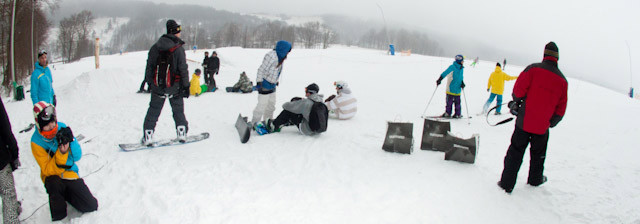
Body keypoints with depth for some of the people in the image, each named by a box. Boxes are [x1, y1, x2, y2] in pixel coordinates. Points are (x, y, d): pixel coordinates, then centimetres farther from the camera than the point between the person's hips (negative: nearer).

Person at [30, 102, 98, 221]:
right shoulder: (36, 141, -14)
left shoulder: (62, 128, -7)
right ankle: (58, 217, -12)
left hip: (70, 174, 2)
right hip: (52, 176, -2)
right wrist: (61, 152, -33)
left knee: (91, 206, -11)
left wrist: (71, 141, -26)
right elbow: (48, 170, -19)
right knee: (55, 184, -40)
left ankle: (66, 195, 20)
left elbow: (77, 156, -7)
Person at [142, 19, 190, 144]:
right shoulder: (178, 49, -11)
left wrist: (150, 82, 17)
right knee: (178, 110, 14)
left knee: (153, 110, 11)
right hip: (174, 87, -3)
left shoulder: (155, 47, 3)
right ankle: (182, 132, 14)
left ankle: (148, 135, 9)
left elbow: (149, 66, 8)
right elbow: (183, 69, -10)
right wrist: (186, 86, -3)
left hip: (157, 86, 3)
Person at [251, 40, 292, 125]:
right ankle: (254, 123, 3)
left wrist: (276, 81, 24)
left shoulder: (280, 56, 8)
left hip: (272, 85, 10)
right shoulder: (271, 56, -22)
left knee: (271, 104, 18)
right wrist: (259, 82, -21)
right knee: (262, 104, -7)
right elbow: (261, 69, -21)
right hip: (265, 84, -10)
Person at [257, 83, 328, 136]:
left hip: (309, 131, -8)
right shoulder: (320, 102, 1)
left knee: (288, 110, -2)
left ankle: (273, 126, 11)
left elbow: (286, 106, -9)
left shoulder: (305, 102, -19)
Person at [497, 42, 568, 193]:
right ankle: (535, 179, 39)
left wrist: (516, 102, 7)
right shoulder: (562, 80, 3)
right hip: (542, 126, 2)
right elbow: (561, 108, 7)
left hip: (524, 122, -2)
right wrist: (551, 123, 20)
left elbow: (519, 88, -12)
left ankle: (507, 183, 7)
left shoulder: (533, 69, -8)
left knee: (515, 152, 6)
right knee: (538, 154, 22)